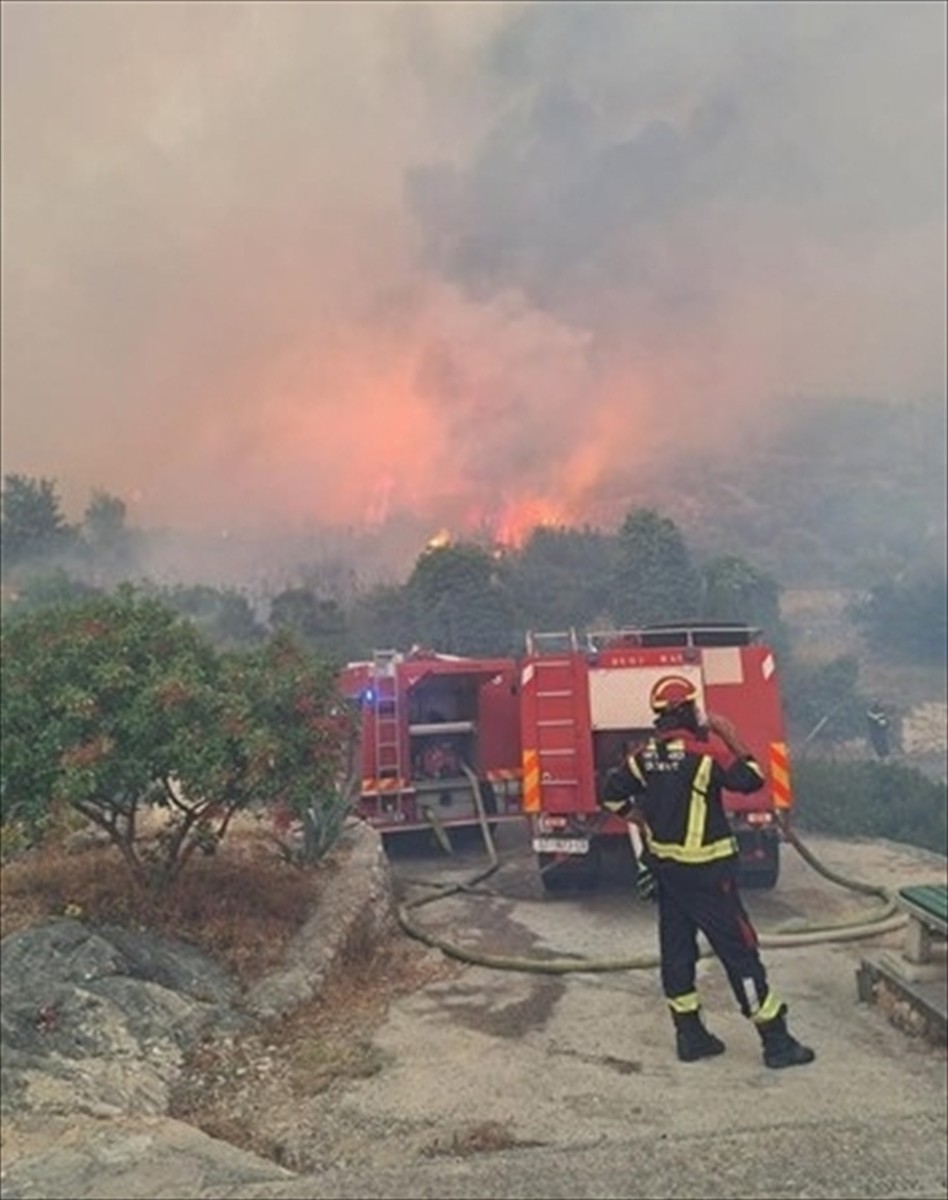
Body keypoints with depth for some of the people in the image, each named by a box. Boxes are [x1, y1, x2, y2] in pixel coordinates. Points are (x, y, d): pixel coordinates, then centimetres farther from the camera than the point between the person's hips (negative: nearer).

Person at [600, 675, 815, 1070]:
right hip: (705, 871, -6)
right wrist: (732, 739, -4)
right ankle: (776, 1041, 9)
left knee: (676, 947, 12)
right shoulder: (706, 749, -17)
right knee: (739, 948, 1)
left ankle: (690, 1035, 22)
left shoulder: (645, 756, 1)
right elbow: (750, 779, -13)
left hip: (664, 865, 6)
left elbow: (612, 793, 5)